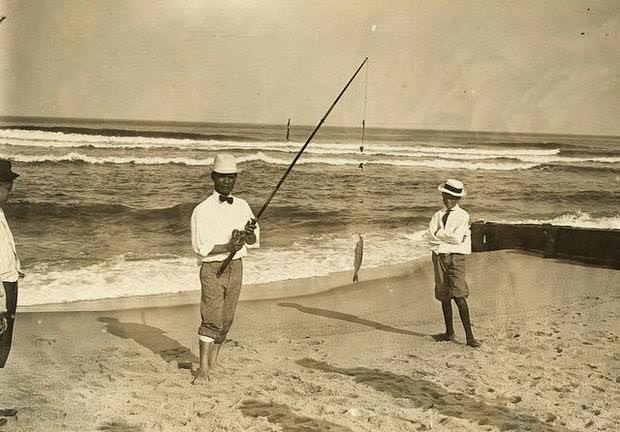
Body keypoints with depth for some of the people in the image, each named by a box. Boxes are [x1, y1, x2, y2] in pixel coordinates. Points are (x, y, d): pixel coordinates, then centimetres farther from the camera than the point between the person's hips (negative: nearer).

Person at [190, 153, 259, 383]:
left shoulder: (242, 206, 7)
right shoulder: (203, 210, -9)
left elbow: (254, 241, 7)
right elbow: (200, 247, -15)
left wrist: (249, 233, -16)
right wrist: (228, 247, -26)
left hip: (236, 267, 5)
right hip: (212, 268, -5)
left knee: (226, 317, 10)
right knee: (211, 318, -11)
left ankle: (214, 359, 26)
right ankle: (203, 369, -9)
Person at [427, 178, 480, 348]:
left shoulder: (463, 216, 0)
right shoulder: (437, 216, 13)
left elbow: (457, 238, -13)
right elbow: (431, 238, -2)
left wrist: (440, 235, -4)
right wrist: (448, 237, -11)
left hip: (455, 257, -5)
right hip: (439, 257, 5)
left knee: (459, 296, -12)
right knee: (444, 296, 10)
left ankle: (469, 336, -11)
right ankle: (449, 332, 22)